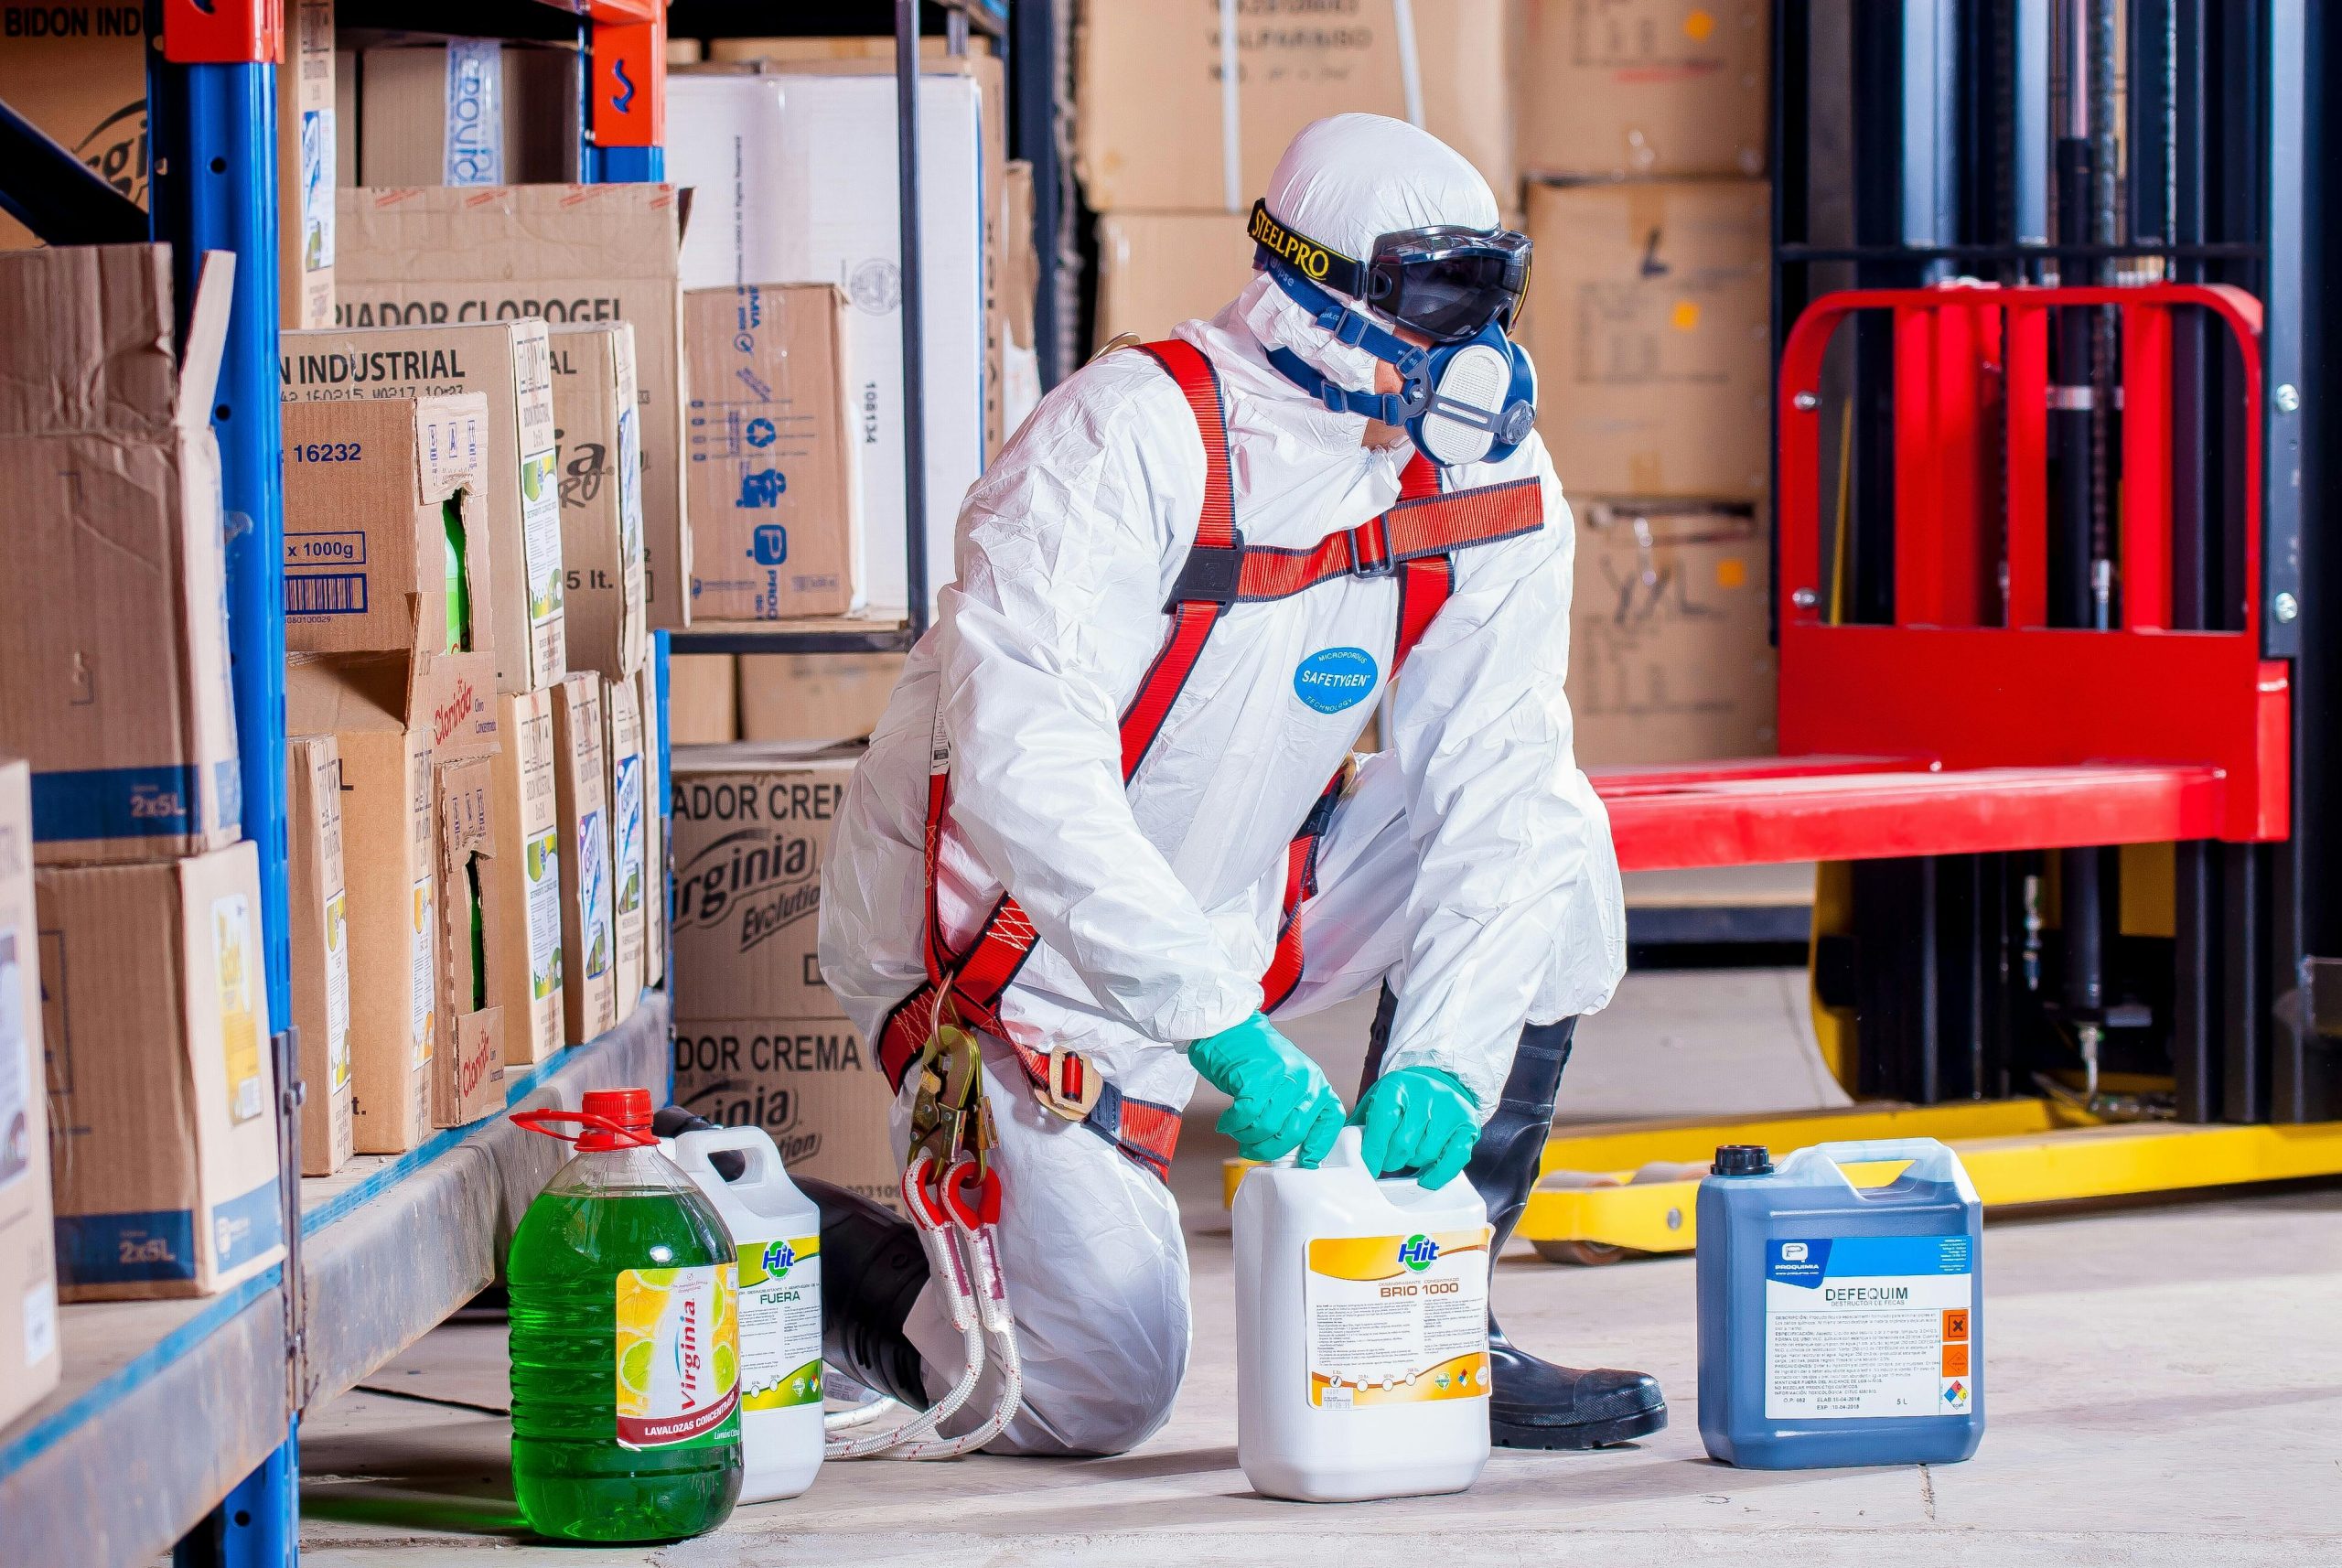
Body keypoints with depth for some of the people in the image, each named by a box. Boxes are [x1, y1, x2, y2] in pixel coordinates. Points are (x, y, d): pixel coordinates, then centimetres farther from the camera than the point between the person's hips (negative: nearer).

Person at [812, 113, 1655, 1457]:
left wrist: (1442, 1056, -27)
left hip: (1241, 908, 6)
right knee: (1097, 1390, -13)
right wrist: (1218, 1022, -40)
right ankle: (806, 1250, 15)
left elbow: (1500, 791, -11)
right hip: (1010, 935, -6)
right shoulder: (1132, 438, -25)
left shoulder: (1493, 483, -7)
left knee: (1556, 852, -12)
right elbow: (1022, 761, -34)